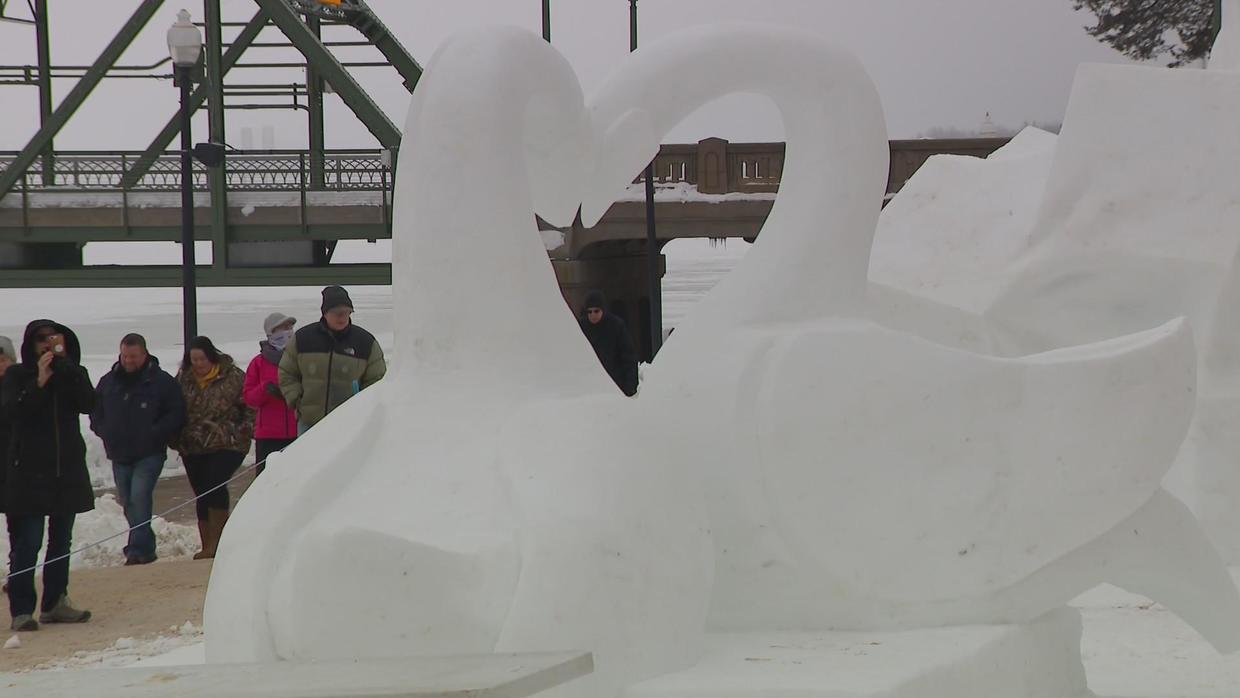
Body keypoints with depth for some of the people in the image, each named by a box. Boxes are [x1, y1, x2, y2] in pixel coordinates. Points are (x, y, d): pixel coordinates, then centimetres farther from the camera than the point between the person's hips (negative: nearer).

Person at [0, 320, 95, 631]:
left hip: (67, 470, 4)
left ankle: (55, 603, 21)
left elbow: (88, 404, -11)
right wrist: (38, 384, -26)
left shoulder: (73, 374, 7)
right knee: (27, 543, -9)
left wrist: (64, 366, -18)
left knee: (61, 541, 11)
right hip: (28, 472, -4)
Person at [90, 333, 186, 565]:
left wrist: (155, 434, -15)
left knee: (139, 496, -19)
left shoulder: (161, 381, -4)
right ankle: (145, 547, 21)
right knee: (128, 502, 9)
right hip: (119, 454, 5)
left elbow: (177, 414, -4)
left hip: (149, 454, -5)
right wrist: (105, 432, 2)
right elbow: (95, 411, 20)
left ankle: (138, 547, -20)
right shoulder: (109, 381, 10)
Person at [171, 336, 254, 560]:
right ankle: (207, 546, 14)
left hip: (227, 445, -5)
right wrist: (176, 440, 9)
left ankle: (216, 540, -15)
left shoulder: (233, 377, -3)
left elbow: (249, 407, 0)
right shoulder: (183, 379, 8)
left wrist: (246, 430, -11)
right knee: (202, 494, 7)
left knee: (214, 484, -22)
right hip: (193, 448, 5)